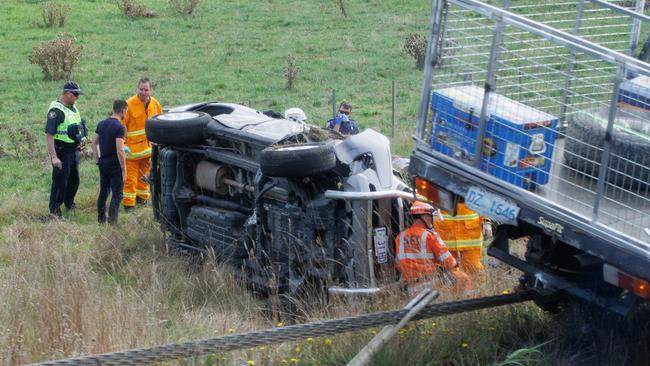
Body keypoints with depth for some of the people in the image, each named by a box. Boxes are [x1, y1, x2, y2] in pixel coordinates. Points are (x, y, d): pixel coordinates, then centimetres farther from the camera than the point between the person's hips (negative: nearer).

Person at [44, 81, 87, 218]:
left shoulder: (73, 107, 9)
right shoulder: (56, 110, -19)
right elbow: (49, 134, -23)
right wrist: (53, 156, -26)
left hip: (74, 150, 8)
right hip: (61, 151, -8)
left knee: (74, 180, 19)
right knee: (60, 181, -2)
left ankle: (69, 203, 38)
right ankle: (54, 211, 8)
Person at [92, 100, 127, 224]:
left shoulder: (102, 124, 6)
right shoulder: (119, 127, -17)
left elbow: (94, 143, 10)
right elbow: (119, 150, -21)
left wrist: (97, 160, 15)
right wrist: (124, 169, -15)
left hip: (103, 163, 7)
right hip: (115, 165, -7)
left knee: (103, 192, 17)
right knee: (117, 194, 0)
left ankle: (100, 219, 24)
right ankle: (112, 221, -4)